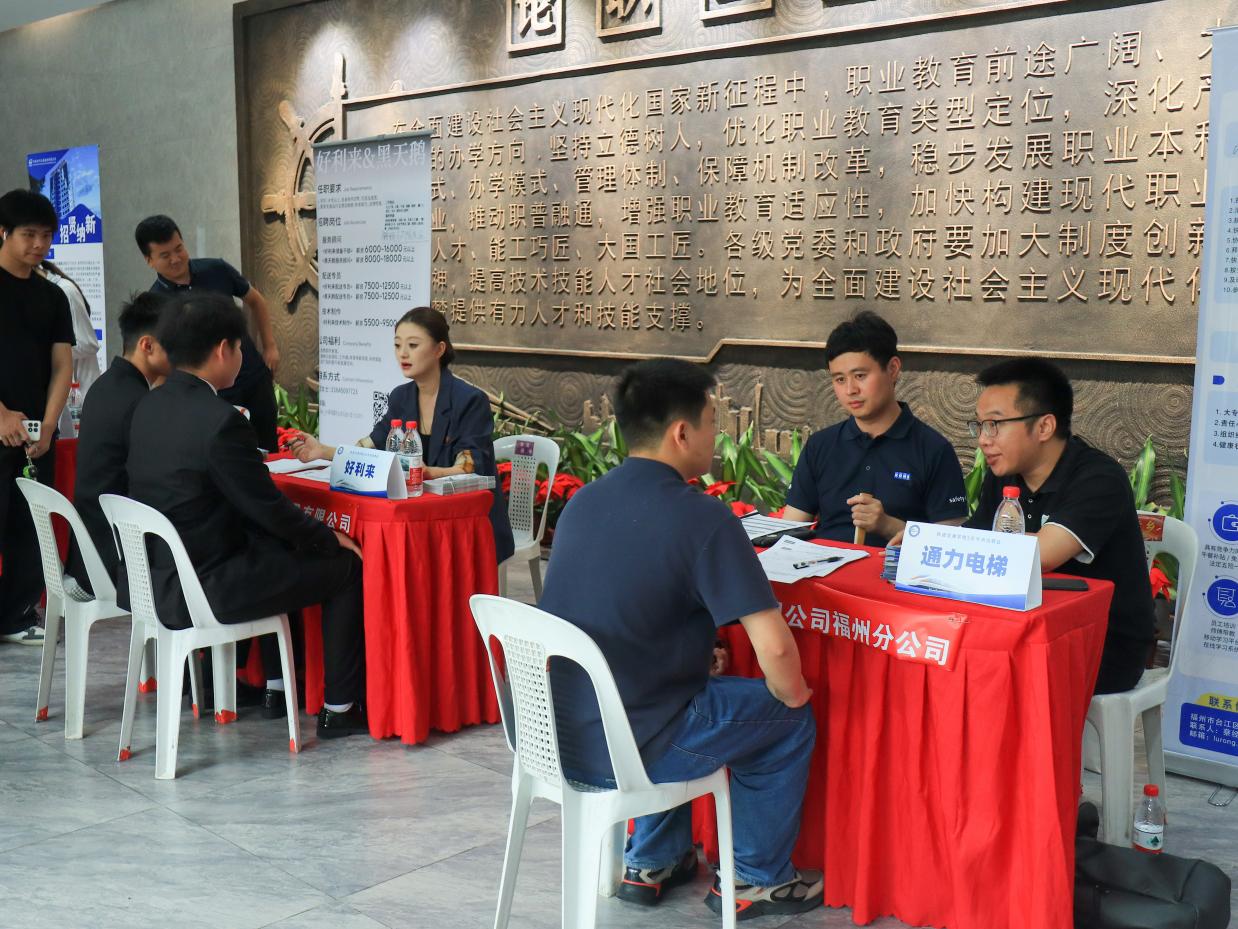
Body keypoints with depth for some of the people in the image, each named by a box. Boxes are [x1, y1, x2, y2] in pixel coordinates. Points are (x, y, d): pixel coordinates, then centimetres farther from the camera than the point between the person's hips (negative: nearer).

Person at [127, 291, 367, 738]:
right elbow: (269, 507, -16)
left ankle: (279, 683, 36)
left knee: (282, 549, 30)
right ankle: (340, 707, 12)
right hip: (207, 590, -9)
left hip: (160, 576, 9)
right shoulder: (220, 420, -23)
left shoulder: (149, 405, 4)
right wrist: (330, 538, 1)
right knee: (347, 566, 4)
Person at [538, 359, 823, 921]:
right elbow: (774, 647, -22)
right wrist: (792, 697, 0)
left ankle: (651, 861, 38)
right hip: (622, 751, -7)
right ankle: (758, 879, 28)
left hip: (551, 733, 7)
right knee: (790, 719, 14)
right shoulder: (701, 517, -17)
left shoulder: (582, 501, 5)